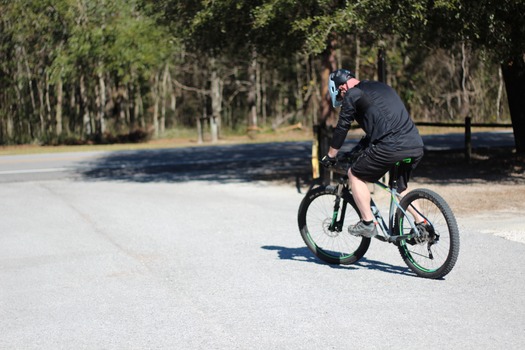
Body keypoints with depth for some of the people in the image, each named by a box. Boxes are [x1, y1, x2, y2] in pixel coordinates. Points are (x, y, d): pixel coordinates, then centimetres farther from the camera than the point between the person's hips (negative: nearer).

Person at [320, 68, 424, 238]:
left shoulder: (352, 95, 5)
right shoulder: (382, 86, 29)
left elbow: (342, 127, 8)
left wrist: (330, 156, 20)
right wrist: (360, 147, 41)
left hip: (391, 147, -8)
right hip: (416, 146, 8)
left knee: (355, 175, 11)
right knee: (400, 187, 29)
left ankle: (367, 223, 8)